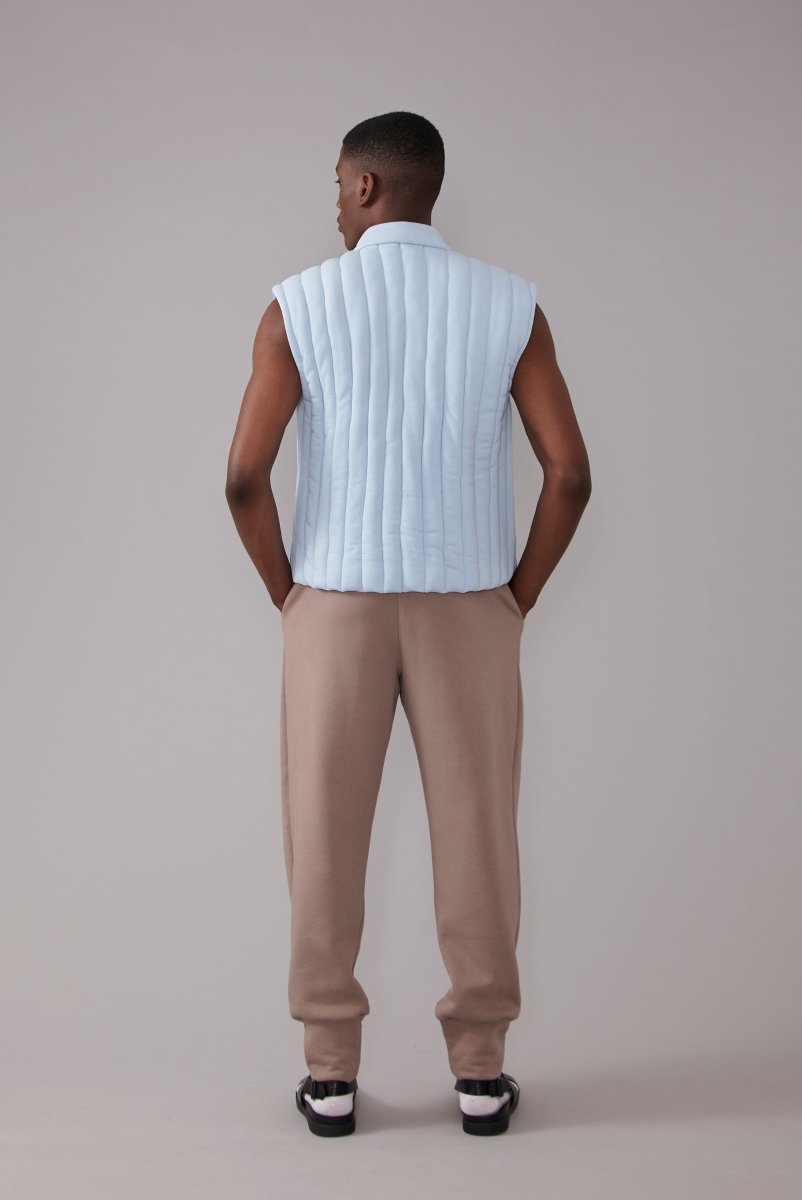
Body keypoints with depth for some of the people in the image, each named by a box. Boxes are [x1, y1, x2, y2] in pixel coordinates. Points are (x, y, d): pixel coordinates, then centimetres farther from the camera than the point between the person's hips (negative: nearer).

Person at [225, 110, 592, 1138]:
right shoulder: (510, 304, -1)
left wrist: (288, 594, 5)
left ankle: (331, 1073, 16)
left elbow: (245, 478, -10)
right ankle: (480, 1070, 17)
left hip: (335, 603, -1)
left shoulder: (300, 303, -4)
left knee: (325, 839, 8)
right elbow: (569, 474, -7)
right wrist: (518, 595, 6)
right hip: (467, 608, 1)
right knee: (475, 836, 8)